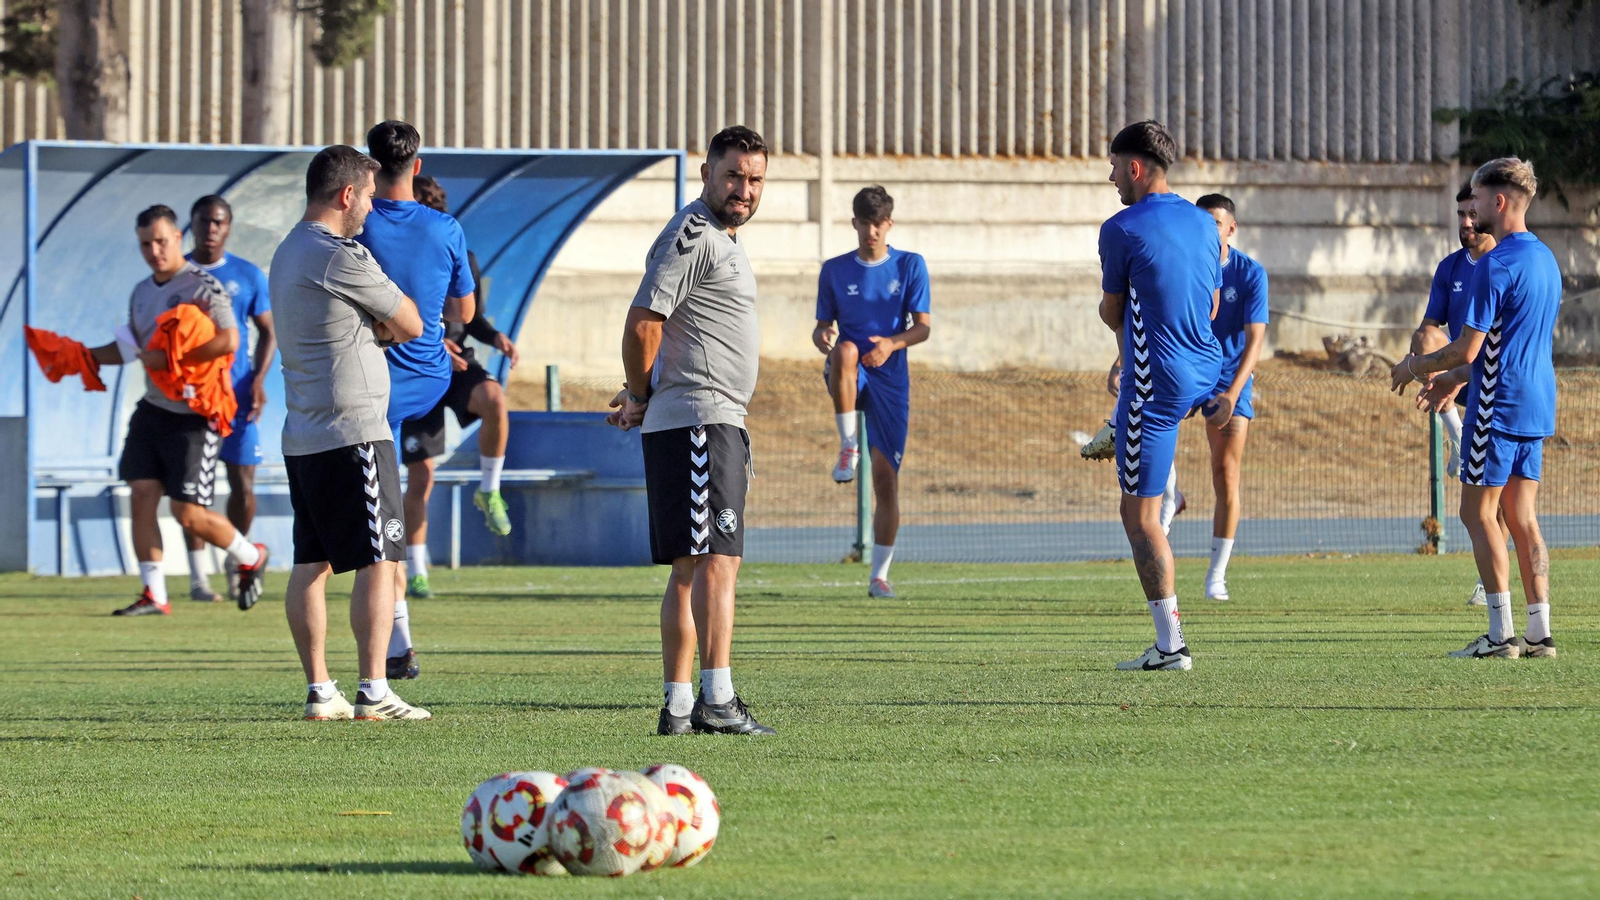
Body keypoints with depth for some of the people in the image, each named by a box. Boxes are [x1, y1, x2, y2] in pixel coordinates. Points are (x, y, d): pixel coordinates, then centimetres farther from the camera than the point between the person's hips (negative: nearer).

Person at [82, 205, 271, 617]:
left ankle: (251, 558, 20)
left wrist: (167, 358, -25)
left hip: (195, 416, -8)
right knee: (141, 496, -3)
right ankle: (154, 595, 3)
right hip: (153, 409, 8)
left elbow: (228, 340, -25)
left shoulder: (202, 286, -13)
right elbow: (132, 347, 26)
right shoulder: (142, 293, 13)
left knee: (188, 513, -6)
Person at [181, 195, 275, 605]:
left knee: (243, 483, -2)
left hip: (237, 391, 0)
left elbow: (268, 330, 10)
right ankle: (198, 575, 1)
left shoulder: (248, 276, 6)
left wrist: (258, 379, -4)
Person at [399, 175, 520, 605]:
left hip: (459, 365, 2)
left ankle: (489, 488, -13)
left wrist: (496, 337, -5)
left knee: (494, 399, -34)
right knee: (421, 476, -4)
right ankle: (416, 572, 9)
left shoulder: (462, 260, 7)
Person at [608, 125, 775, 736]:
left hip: (721, 426, 10)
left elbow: (650, 334, 28)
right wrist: (641, 398, -3)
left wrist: (643, 395, 16)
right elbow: (642, 326, -16)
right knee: (717, 561, -15)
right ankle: (717, 701, -21)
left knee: (690, 568, 10)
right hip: (698, 419, -10)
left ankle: (677, 704, 11)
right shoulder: (692, 237, -11)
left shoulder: (721, 239, 22)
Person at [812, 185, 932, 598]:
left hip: (890, 379, 0)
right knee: (846, 350, -38)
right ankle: (848, 447, -28)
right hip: (851, 379, 0)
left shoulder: (910, 266, 5)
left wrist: (892, 344, -21)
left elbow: (923, 327, 0)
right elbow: (823, 326, 9)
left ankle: (879, 575, 5)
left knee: (886, 478, -3)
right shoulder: (835, 270, 7)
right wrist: (823, 337, -17)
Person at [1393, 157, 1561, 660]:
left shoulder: (1495, 265, -16)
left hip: (1498, 408, -9)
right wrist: (1456, 379, 25)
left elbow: (1466, 350, -17)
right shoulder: (1545, 260, 14)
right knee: (1522, 518, 10)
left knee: (1478, 514, -3)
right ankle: (1539, 632, 7)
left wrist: (1416, 366, 1)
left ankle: (1501, 634, -7)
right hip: (1536, 409, 9)